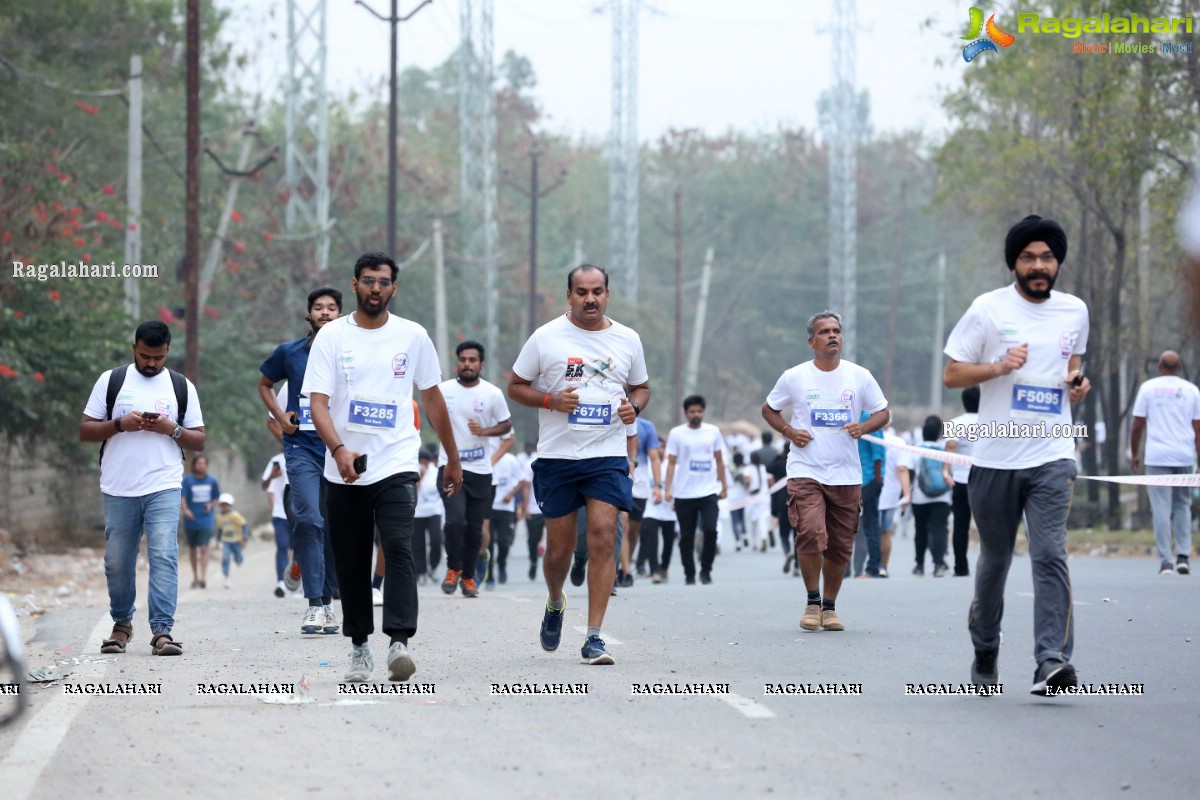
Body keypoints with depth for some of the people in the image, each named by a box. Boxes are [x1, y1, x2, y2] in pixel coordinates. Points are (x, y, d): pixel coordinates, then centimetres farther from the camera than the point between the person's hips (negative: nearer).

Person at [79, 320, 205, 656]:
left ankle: (162, 630, -16)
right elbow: (85, 430, 5)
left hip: (164, 488, -1)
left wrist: (172, 429, -9)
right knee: (117, 562, 6)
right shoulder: (111, 381, 8)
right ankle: (121, 624, 26)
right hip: (118, 489, 1)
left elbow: (198, 441, 10)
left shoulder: (182, 386, 10)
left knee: (164, 556, -14)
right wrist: (121, 424, -11)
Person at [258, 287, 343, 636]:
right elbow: (264, 384, 22)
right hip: (302, 447, -1)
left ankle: (327, 601, 18)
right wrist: (280, 416, 8)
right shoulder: (289, 353, 5)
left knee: (334, 527, 6)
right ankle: (314, 604, -20)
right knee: (309, 519, -18)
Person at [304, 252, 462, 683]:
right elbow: (318, 402, -7)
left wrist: (453, 459, 18)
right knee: (351, 563, 7)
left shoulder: (413, 336, 6)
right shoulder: (331, 336, 2)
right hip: (344, 470, 1)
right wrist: (339, 449, -24)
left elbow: (432, 399, 15)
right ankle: (360, 648, 19)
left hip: (397, 465, -1)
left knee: (398, 549, -19)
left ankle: (399, 641, -26)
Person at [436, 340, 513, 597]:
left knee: (475, 529, 4)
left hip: (481, 470, 1)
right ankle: (453, 568, 2)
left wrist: (485, 431, -10)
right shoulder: (444, 390, 2)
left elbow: (506, 426, 7)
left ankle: (469, 576, 20)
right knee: (455, 520, -18)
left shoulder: (493, 393, 1)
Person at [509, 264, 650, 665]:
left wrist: (634, 407, -3)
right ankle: (555, 602, 40)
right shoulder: (546, 337, 0)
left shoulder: (627, 339, 7)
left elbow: (641, 387, 20)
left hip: (608, 455, 0)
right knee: (559, 547, 6)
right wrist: (552, 400, -13)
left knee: (603, 538, -14)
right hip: (557, 456, 0)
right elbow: (516, 386, 5)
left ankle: (594, 637, -12)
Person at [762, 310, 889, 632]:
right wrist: (789, 431, -3)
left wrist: (863, 427, -9)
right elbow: (768, 409, 15)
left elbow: (882, 413, 12)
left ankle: (829, 607, 22)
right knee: (810, 533, -20)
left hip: (847, 475, 2)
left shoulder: (860, 377, 6)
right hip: (805, 472, -2)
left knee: (840, 546, 5)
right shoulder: (794, 377, 3)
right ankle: (812, 602, -2)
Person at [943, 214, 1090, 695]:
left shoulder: (1074, 312, 9)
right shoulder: (988, 309, -1)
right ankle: (985, 652, 31)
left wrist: (1077, 383, 4)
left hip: (1052, 457, 1)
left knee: (1050, 554, -16)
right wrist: (999, 367, -16)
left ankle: (1052, 661, -23)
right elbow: (951, 374, 0)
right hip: (996, 457, -1)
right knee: (995, 560, 10)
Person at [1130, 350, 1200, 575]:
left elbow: (1137, 425, 1)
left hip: (1157, 457, -2)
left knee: (1162, 510, -1)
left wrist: (1135, 454, 13)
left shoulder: (1148, 388, 2)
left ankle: (1166, 561, -6)